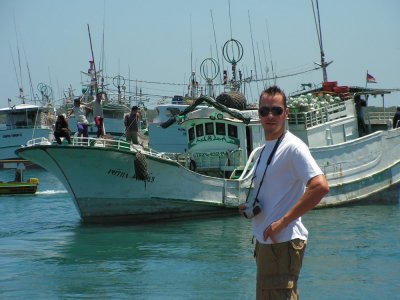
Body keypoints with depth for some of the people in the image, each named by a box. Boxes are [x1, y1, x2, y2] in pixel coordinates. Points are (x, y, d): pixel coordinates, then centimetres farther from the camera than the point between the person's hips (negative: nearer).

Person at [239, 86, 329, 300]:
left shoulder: (293, 147, -13)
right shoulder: (264, 149, 17)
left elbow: (320, 186, -25)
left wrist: (283, 222, -23)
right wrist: (249, 207, 8)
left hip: (283, 242, -10)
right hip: (265, 241, 10)